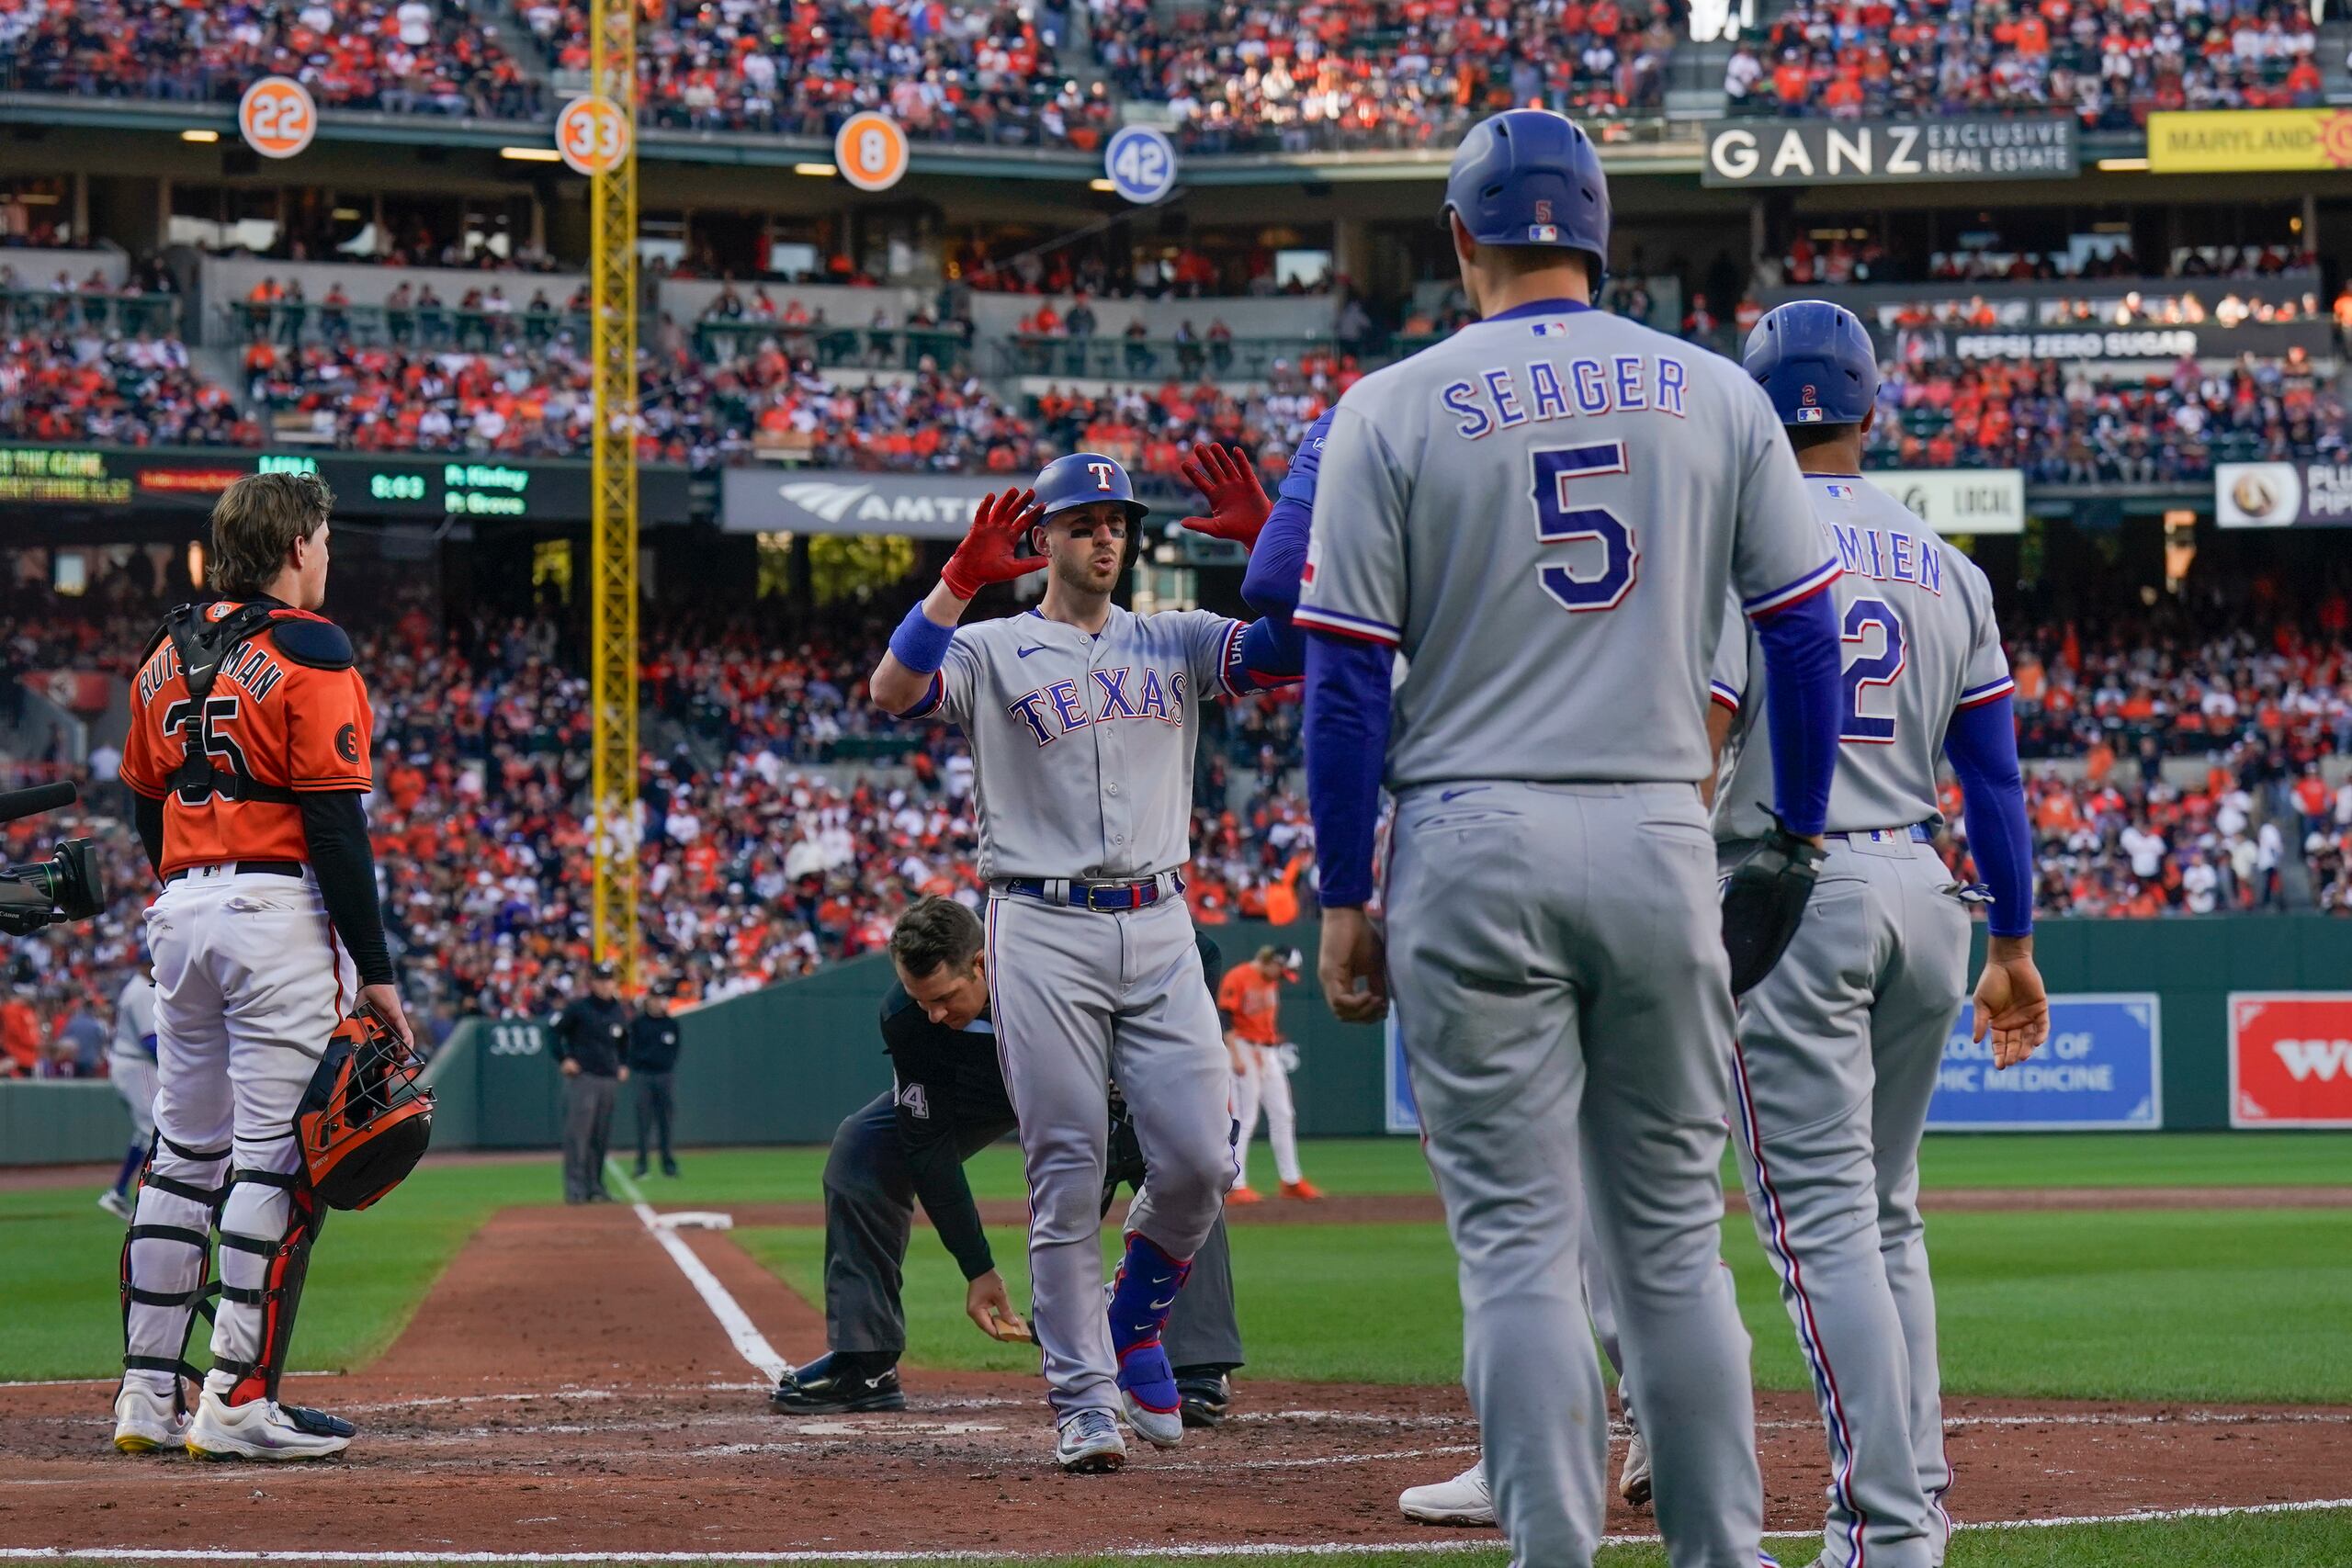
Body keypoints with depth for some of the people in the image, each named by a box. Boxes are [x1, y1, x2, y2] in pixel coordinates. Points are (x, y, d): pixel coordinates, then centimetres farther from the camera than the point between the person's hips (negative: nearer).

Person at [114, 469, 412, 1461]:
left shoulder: (165, 654, 13)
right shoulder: (306, 650, -9)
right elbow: (334, 821, -14)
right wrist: (374, 969, -13)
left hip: (179, 911, 7)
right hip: (279, 909, -7)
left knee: (183, 1151, 13)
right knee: (279, 1158, -6)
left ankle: (149, 1395, 12)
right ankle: (240, 1402, -10)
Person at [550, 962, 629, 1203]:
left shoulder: (620, 1012, 14)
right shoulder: (578, 1008, -4)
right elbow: (553, 1030, -3)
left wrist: (623, 1065, 17)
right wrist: (563, 1060, -10)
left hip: (610, 1081, 6)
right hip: (582, 1078, -6)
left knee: (601, 1138, 7)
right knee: (577, 1133, -11)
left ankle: (595, 1187, 13)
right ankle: (575, 1188, -12)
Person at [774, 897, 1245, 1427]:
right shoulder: (907, 1016, -31)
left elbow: (1199, 954, -26)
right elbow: (928, 1144, -24)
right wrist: (977, 1268, -28)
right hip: (988, 1085, 3)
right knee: (860, 1148, -12)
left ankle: (1197, 1371, -24)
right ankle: (864, 1366, -4)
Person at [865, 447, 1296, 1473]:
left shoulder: (1172, 643, 16)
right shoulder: (991, 652, 6)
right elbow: (892, 692, -14)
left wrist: (1267, 543, -11)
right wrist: (961, 579, -21)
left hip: (1159, 929, 3)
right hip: (1044, 933, -3)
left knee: (1199, 1160, -6)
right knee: (1066, 1175, -5)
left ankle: (1134, 1322, 20)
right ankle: (1084, 1399, 0)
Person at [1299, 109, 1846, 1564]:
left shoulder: (1394, 409, -2)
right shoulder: (1717, 394, 6)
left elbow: (1347, 680, -4)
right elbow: (1808, 636, 5)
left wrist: (1345, 898, 3)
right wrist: (1799, 849, 14)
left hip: (1473, 850, -2)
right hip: (1662, 842, 2)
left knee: (1518, 1240, -1)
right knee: (1673, 1237, 10)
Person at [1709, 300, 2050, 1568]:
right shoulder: (1947, 570, 12)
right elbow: (1994, 774, 13)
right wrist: (2014, 941, 19)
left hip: (1789, 893, -6)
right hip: (1921, 894, 6)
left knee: (1822, 1218, -8)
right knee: (1884, 1213, 16)